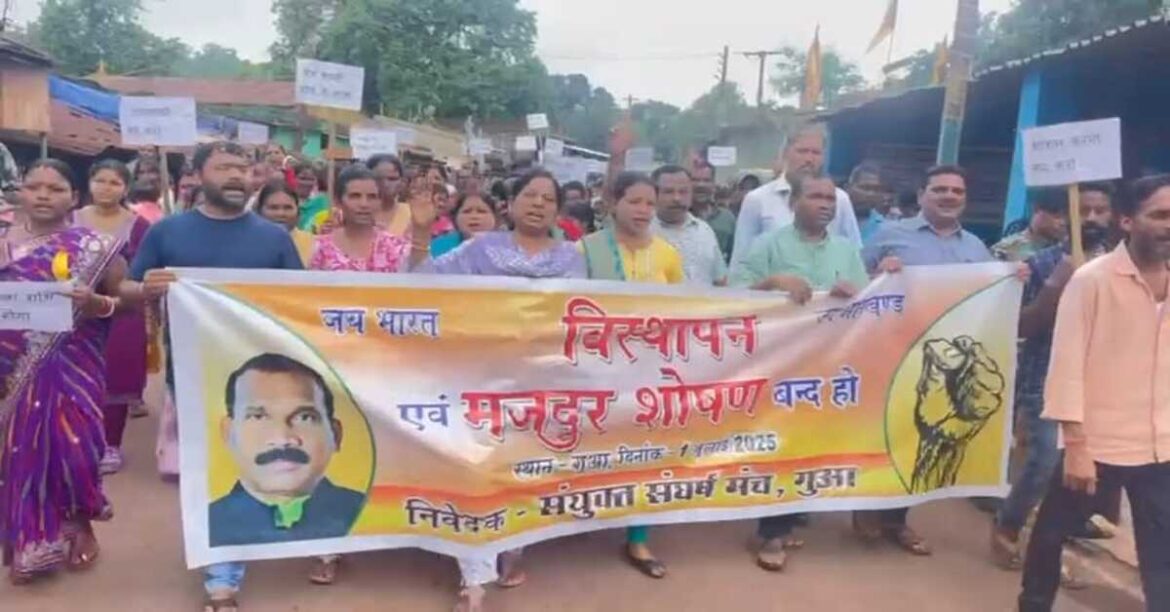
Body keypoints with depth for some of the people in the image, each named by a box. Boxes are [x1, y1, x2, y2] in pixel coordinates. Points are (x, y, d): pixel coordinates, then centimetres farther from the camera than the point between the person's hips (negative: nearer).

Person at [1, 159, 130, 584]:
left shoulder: (94, 248, -3)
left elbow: (127, 300, -1)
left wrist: (96, 304, -19)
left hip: (72, 365, -2)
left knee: (72, 442, 0)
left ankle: (79, 524, 27)